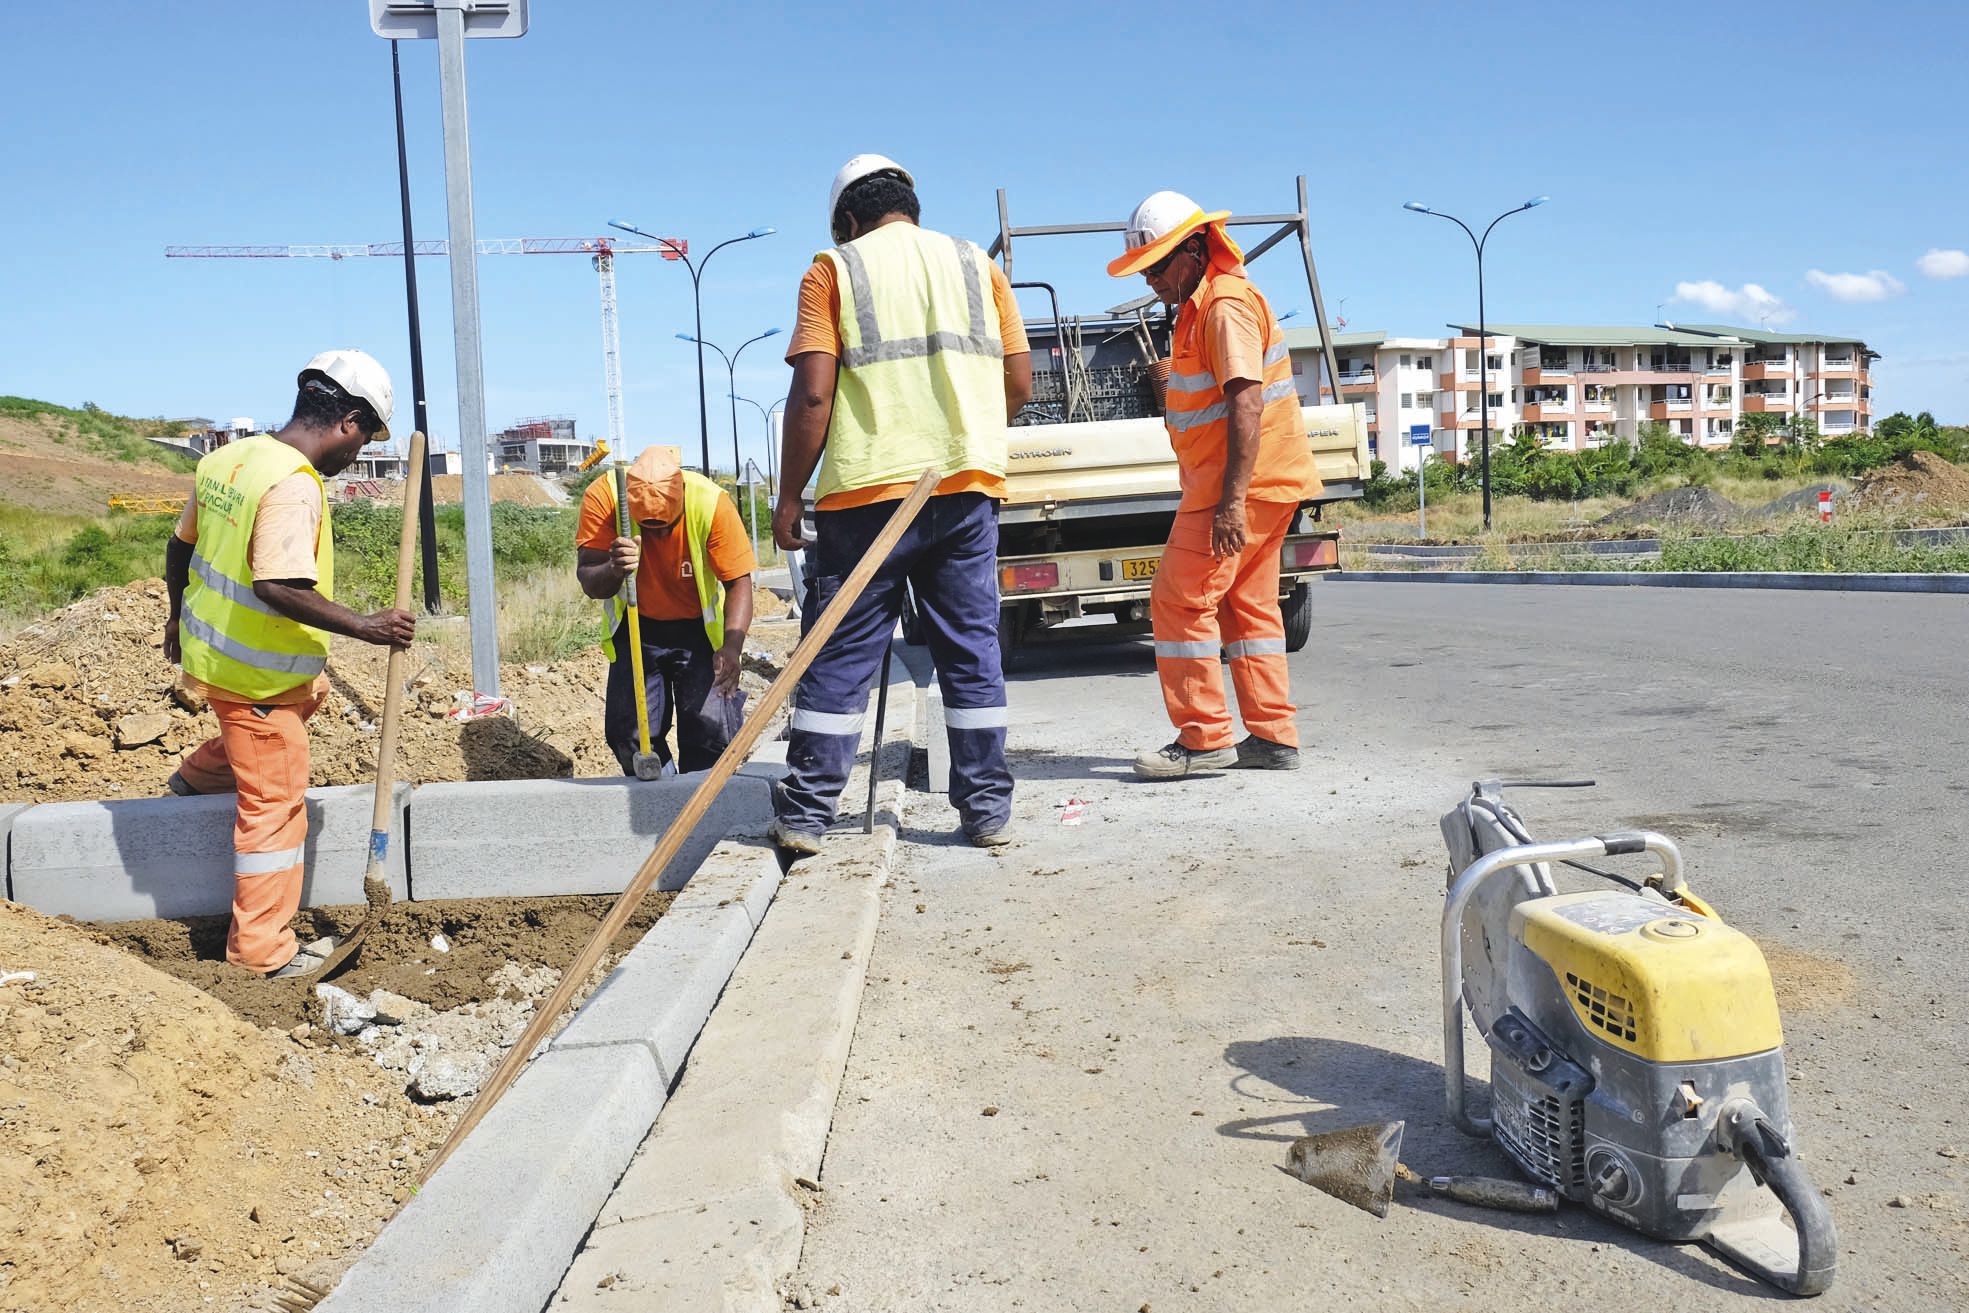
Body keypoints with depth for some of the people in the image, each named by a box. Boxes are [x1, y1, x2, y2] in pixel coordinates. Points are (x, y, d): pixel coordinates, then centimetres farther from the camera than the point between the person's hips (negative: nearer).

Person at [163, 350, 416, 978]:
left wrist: (180, 616, 28)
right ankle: (263, 951, 13)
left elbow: (180, 546, 14)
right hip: (259, 676, -9)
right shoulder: (293, 485, -26)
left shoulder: (225, 458, 2)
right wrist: (365, 627, -32)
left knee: (312, 691, 35)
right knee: (274, 804, 3)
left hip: (211, 648, 9)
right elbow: (279, 587, -36)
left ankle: (197, 776, 49)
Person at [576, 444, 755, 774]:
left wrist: (732, 647, -34)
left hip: (700, 629, -1)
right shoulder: (602, 496, -22)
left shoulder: (711, 502, -24)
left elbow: (739, 581, -20)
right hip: (636, 629, 1)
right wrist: (614, 569, -46)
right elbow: (588, 582, -22)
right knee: (628, 732, -6)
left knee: (712, 727, -14)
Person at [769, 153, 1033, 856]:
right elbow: (1019, 383, 10)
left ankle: (806, 813, 8)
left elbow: (812, 395, -6)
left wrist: (789, 496, 0)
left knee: (839, 655, 4)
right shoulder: (977, 264, 13)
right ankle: (987, 807, 12)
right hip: (969, 486, 3)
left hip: (868, 488, -3)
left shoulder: (835, 270, 3)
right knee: (972, 648, 8)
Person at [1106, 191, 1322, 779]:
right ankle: (1273, 738, 16)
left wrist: (1231, 501, -28)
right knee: (1248, 606, 12)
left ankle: (1204, 737, -2)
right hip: (1259, 487, 11)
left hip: (1238, 486, -11)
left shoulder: (1226, 305, -15)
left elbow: (1247, 404, -24)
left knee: (1179, 601, -8)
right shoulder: (1202, 305, 19)